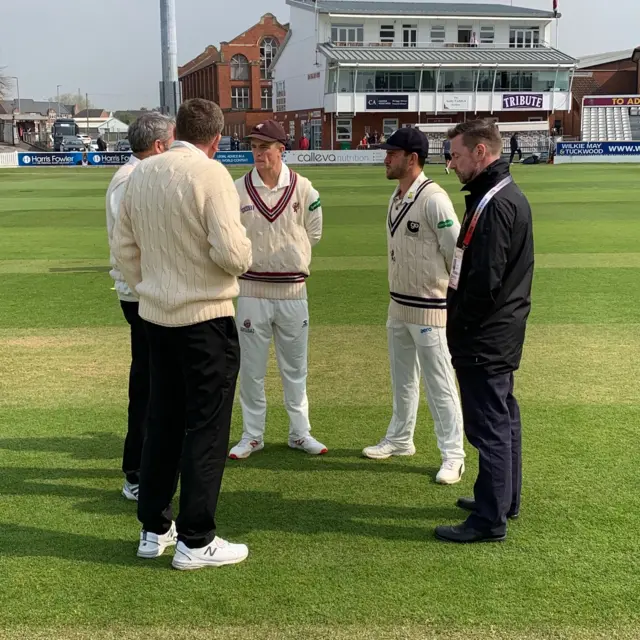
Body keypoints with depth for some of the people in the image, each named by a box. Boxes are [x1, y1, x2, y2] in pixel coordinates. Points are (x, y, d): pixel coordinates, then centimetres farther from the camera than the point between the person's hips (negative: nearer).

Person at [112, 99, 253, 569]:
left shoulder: (142, 174, 5)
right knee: (207, 427, 3)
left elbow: (123, 245, 10)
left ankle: (154, 529, 26)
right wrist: (244, 255, 0)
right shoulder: (211, 174, -14)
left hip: (156, 315, 7)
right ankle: (195, 541, 9)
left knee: (162, 420, 16)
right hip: (206, 317, -7)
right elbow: (232, 251, -22)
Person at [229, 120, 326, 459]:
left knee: (295, 367, 12)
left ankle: (300, 433, 24)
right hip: (251, 289, 0)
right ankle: (252, 435, 19)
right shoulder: (238, 190, -5)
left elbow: (313, 233, 8)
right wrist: (253, 258, 0)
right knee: (251, 368, 7)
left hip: (292, 289, 1)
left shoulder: (303, 189, -3)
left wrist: (291, 258, 6)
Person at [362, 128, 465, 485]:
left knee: (439, 383, -2)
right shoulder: (396, 197, 9)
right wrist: (398, 293, 15)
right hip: (398, 304, 9)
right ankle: (400, 439, 35)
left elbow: (457, 252, -17)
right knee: (402, 378, 20)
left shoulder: (433, 199, -18)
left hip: (428, 308, -9)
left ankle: (454, 455, 8)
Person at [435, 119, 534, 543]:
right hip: (502, 334, 10)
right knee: (503, 417, 19)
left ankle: (490, 519, 7)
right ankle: (505, 500, 33)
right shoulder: (509, 195, 12)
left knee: (488, 424, -2)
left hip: (483, 340, -10)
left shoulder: (494, 204, -21)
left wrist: (458, 325, -12)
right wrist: (463, 320, 13)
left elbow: (484, 280, -25)